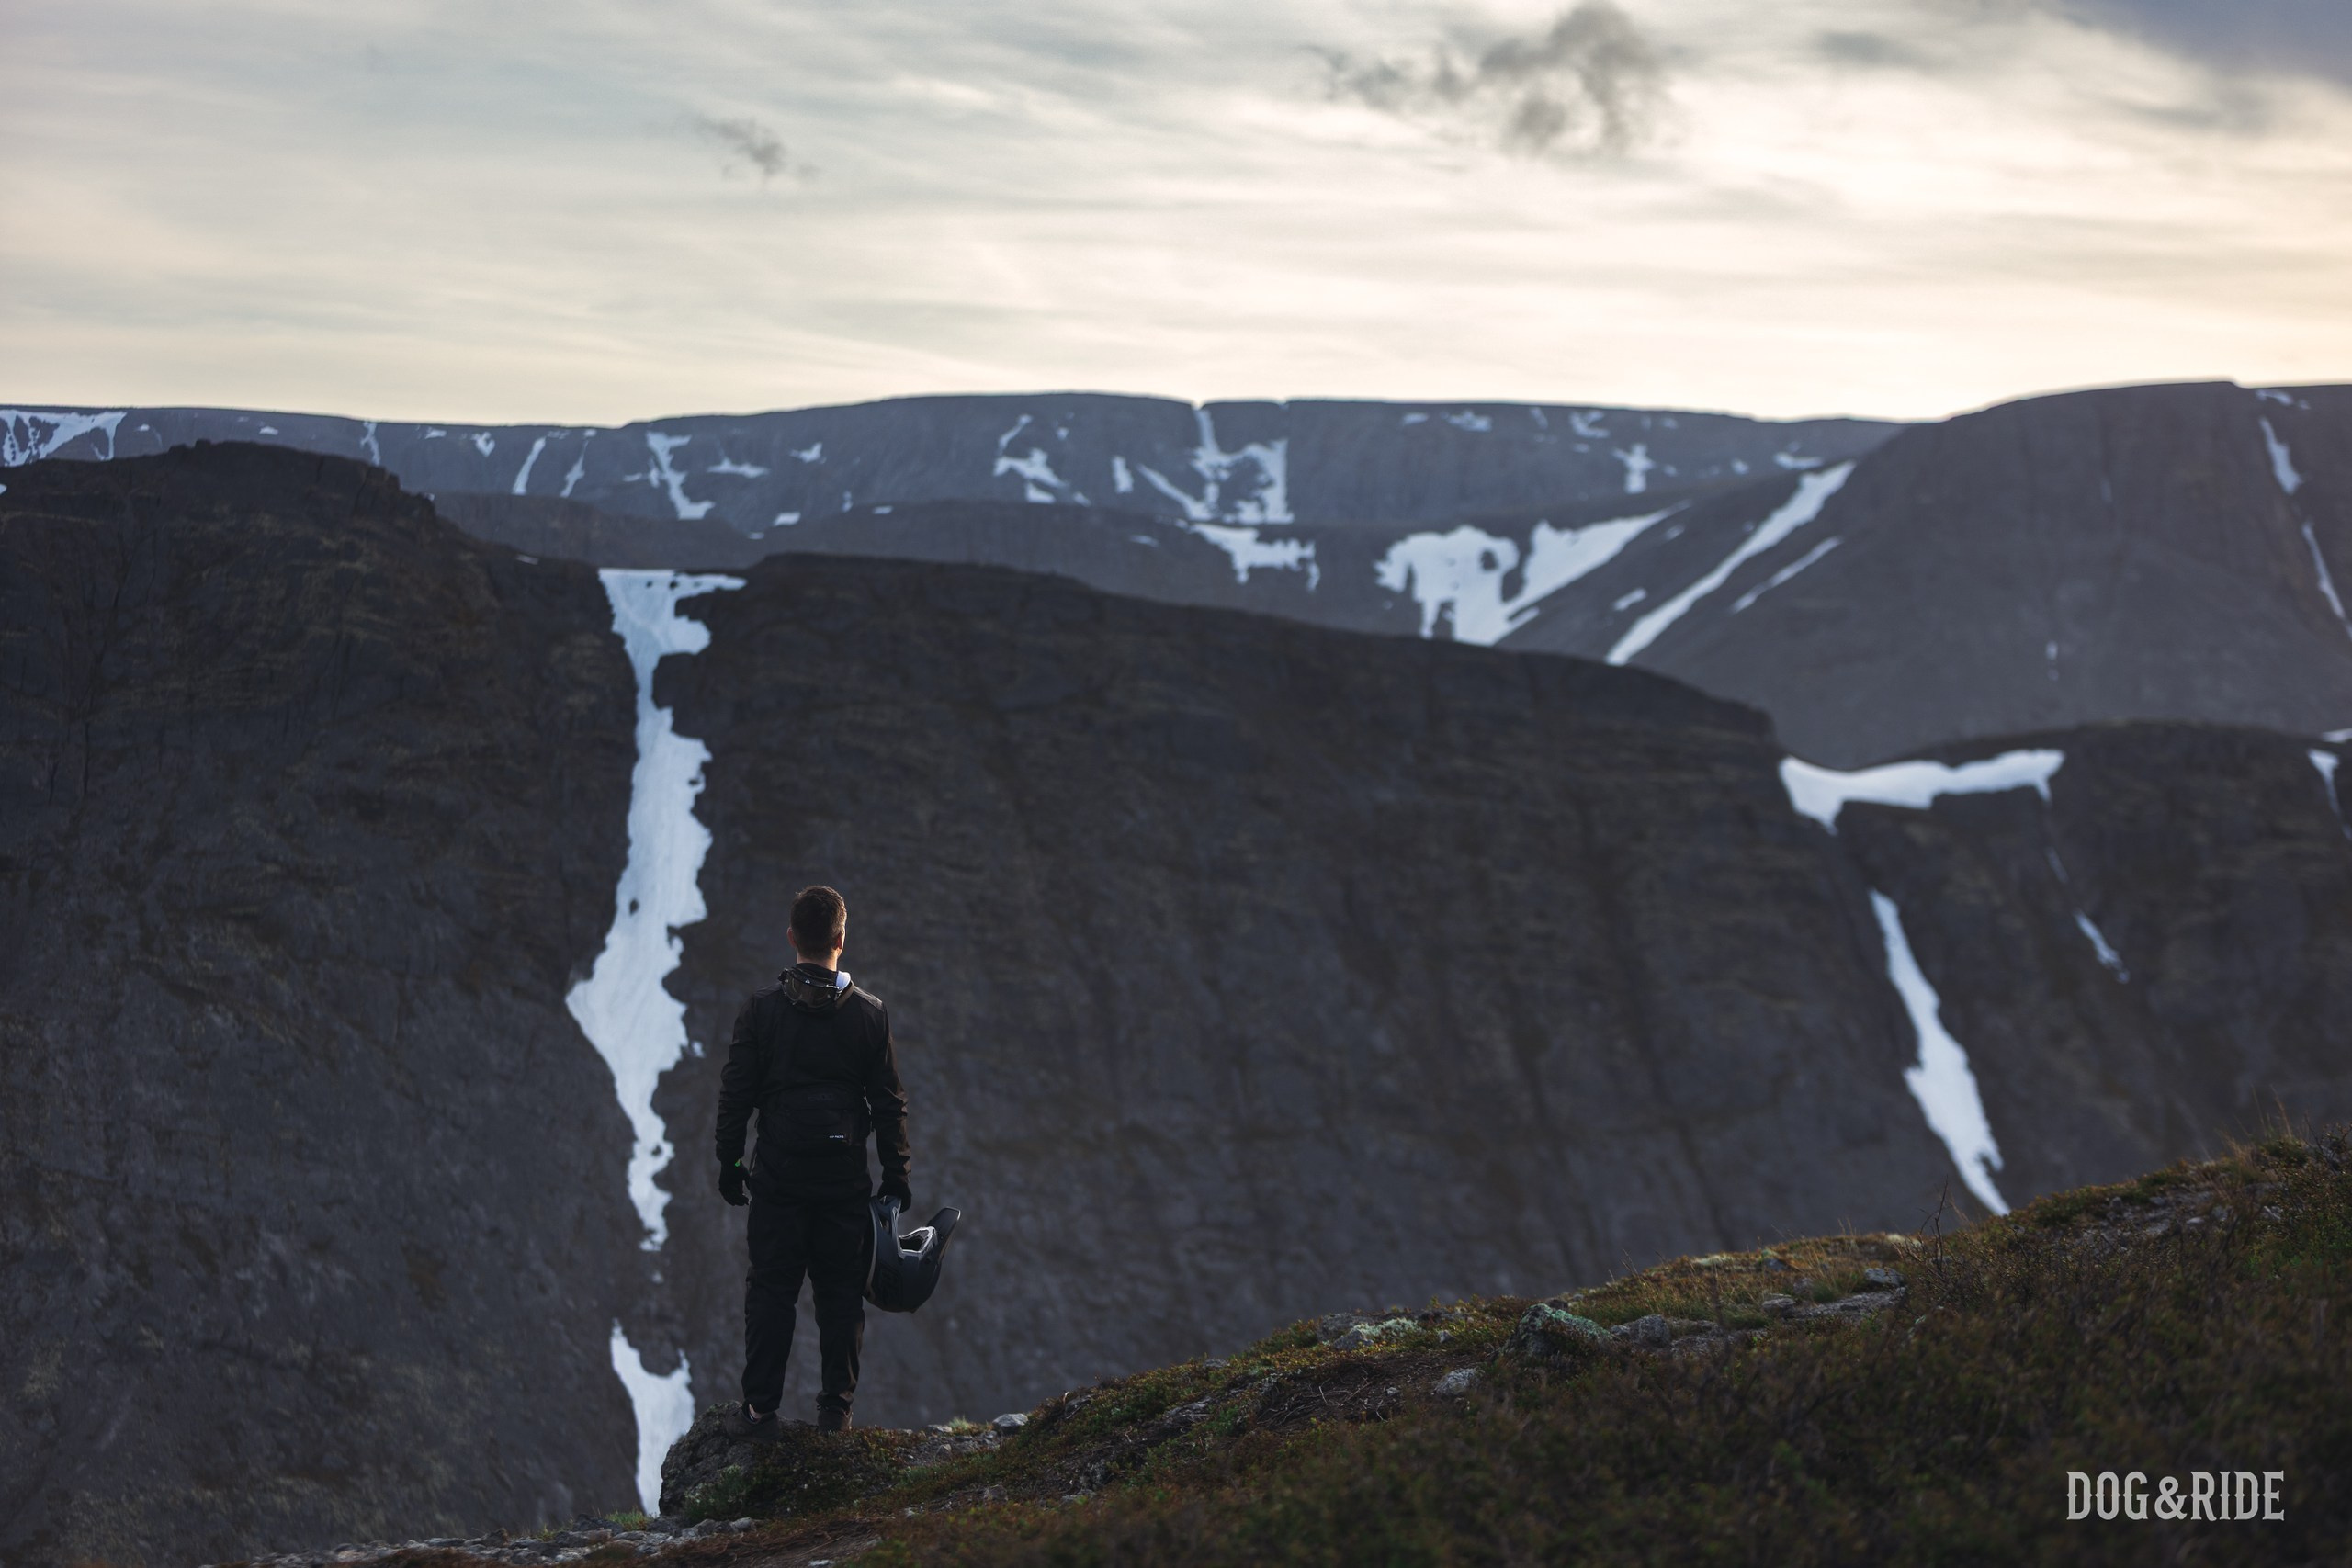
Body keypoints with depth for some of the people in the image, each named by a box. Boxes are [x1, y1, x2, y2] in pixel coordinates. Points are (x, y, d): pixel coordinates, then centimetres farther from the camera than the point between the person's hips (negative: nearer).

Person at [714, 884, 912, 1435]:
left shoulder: (762, 1008, -7)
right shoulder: (869, 1012, -4)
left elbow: (735, 1094, -3)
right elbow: (889, 1101, 0)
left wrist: (729, 1162, 8)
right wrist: (897, 1173, 9)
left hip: (778, 1177, -1)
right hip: (846, 1178, 1)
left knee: (770, 1291, 7)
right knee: (841, 1294, 10)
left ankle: (760, 1409, 8)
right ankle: (836, 1409, 14)